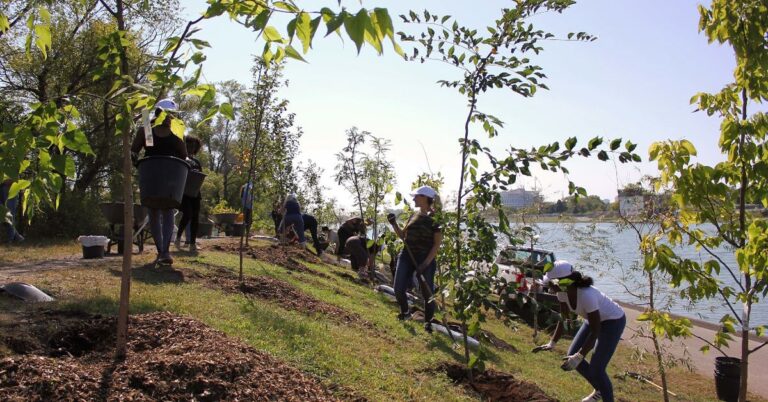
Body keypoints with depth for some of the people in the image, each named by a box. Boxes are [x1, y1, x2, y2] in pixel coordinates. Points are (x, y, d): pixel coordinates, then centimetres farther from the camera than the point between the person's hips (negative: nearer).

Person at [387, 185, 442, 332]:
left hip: (425, 259, -5)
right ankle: (405, 313, 28)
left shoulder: (435, 218, -10)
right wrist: (394, 224, -2)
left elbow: (437, 244, -11)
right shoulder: (414, 216, 9)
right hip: (407, 256, 6)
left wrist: (426, 263, -18)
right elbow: (403, 236, 15)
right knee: (398, 289, 0)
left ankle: (428, 322, 23)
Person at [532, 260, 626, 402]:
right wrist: (552, 343, -14)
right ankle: (599, 390, 30)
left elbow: (595, 332, -32)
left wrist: (579, 356, -35)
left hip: (613, 321, -8)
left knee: (596, 368, -12)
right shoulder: (562, 291, -17)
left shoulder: (587, 295, -39)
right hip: (596, 319, 8)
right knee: (572, 355, 7)